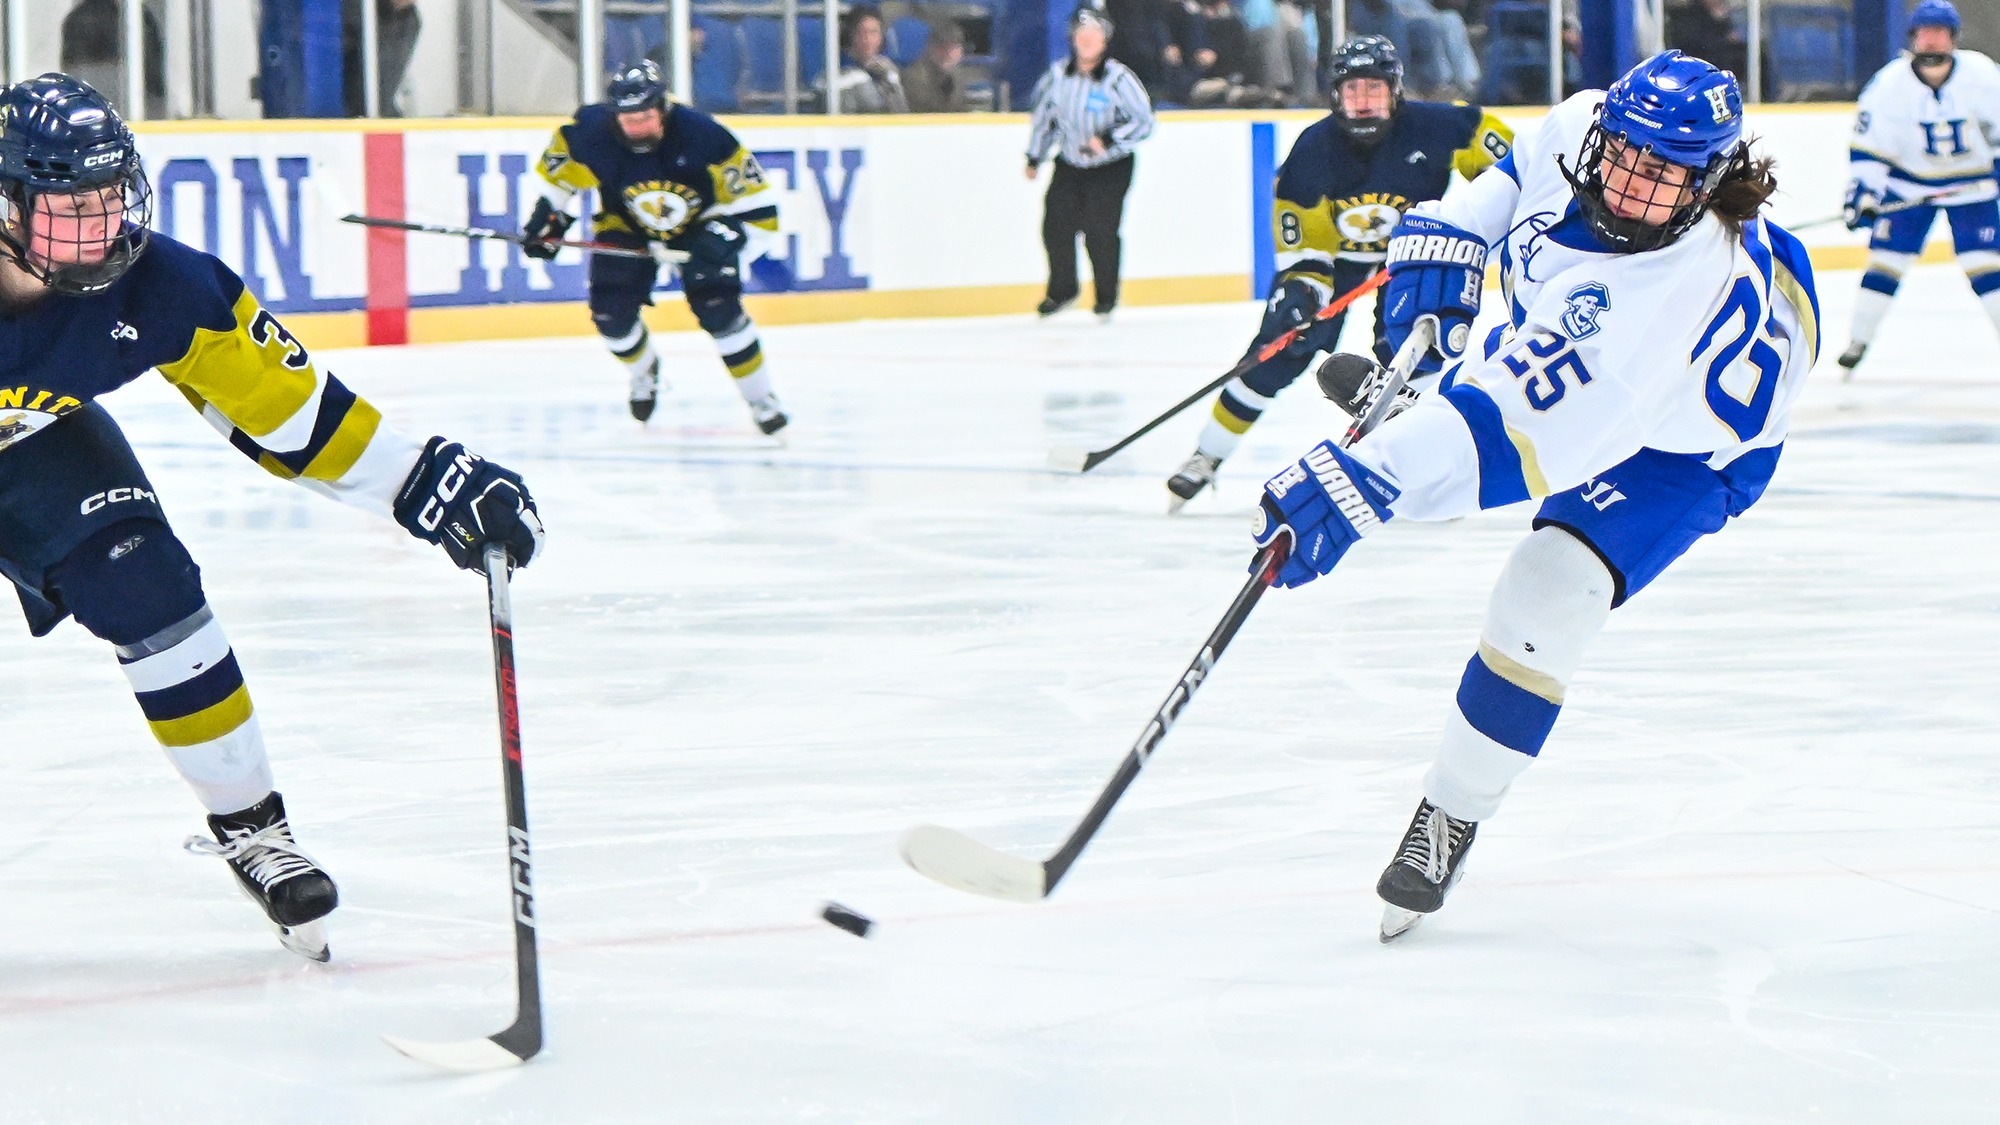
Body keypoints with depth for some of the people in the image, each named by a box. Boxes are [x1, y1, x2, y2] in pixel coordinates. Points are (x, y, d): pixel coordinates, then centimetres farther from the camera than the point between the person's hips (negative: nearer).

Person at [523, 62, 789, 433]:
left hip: (698, 222, -2)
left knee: (719, 309, -17)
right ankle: (645, 371, 27)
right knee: (610, 314, -8)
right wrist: (548, 215, -3)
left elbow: (748, 193, -22)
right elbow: (558, 172, -3)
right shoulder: (590, 132, -27)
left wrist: (726, 234, -31)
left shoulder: (701, 134, -32)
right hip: (626, 226, 2)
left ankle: (761, 400, 1)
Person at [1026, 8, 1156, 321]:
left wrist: (1108, 140, -25)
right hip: (1069, 164, 4)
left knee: (1100, 231, -10)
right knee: (1056, 225, -1)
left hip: (1111, 167, -4)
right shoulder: (1058, 75, -4)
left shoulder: (1118, 78, -17)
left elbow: (1143, 121, -13)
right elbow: (1043, 116, 12)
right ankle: (1062, 289, 22)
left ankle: (1106, 297, 10)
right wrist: (1034, 158, 16)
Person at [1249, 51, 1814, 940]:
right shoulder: (1578, 129, -27)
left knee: (1544, 598, -22)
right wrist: (1447, 239, -14)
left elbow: (1520, 428, -49)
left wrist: (1363, 486, -52)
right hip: (1561, 363, 7)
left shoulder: (1681, 288, -45)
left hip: (1681, 448, -7)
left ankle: (1455, 812, -3)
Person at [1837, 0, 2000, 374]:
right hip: (1909, 181, 1)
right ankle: (1858, 340, 10)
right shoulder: (1889, 84, -18)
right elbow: (1867, 145, -13)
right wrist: (1863, 193, -20)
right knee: (1886, 257, -2)